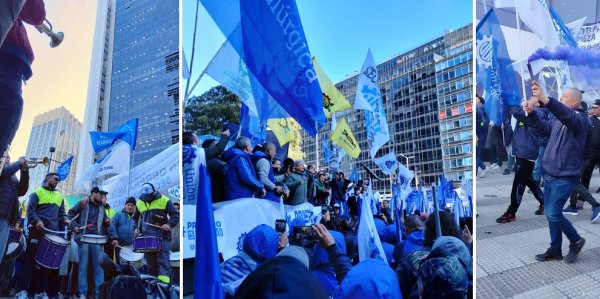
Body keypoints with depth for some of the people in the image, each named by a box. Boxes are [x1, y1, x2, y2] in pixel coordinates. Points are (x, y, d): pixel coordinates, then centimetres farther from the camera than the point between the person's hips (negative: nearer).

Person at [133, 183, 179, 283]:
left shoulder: (164, 200, -3)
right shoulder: (139, 203, 12)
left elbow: (175, 214, -1)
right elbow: (135, 217, 27)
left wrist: (170, 224, -16)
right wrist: (136, 228, 10)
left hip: (162, 236, -4)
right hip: (146, 237, 4)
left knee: (163, 260, -9)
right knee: (150, 262, 8)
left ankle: (163, 283, -15)